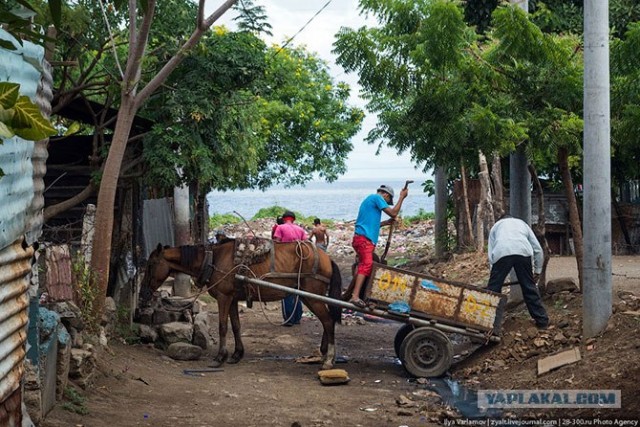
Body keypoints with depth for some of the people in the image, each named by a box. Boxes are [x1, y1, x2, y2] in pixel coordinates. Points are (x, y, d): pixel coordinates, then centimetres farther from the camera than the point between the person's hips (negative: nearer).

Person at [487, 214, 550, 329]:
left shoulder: (496, 226, 35)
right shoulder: (522, 223, 37)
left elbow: (491, 253, 26)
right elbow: (538, 249, 30)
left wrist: (494, 274, 32)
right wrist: (537, 271, 37)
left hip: (501, 253, -1)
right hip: (523, 252, 1)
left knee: (493, 288, 7)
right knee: (529, 288, 13)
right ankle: (542, 321, 18)